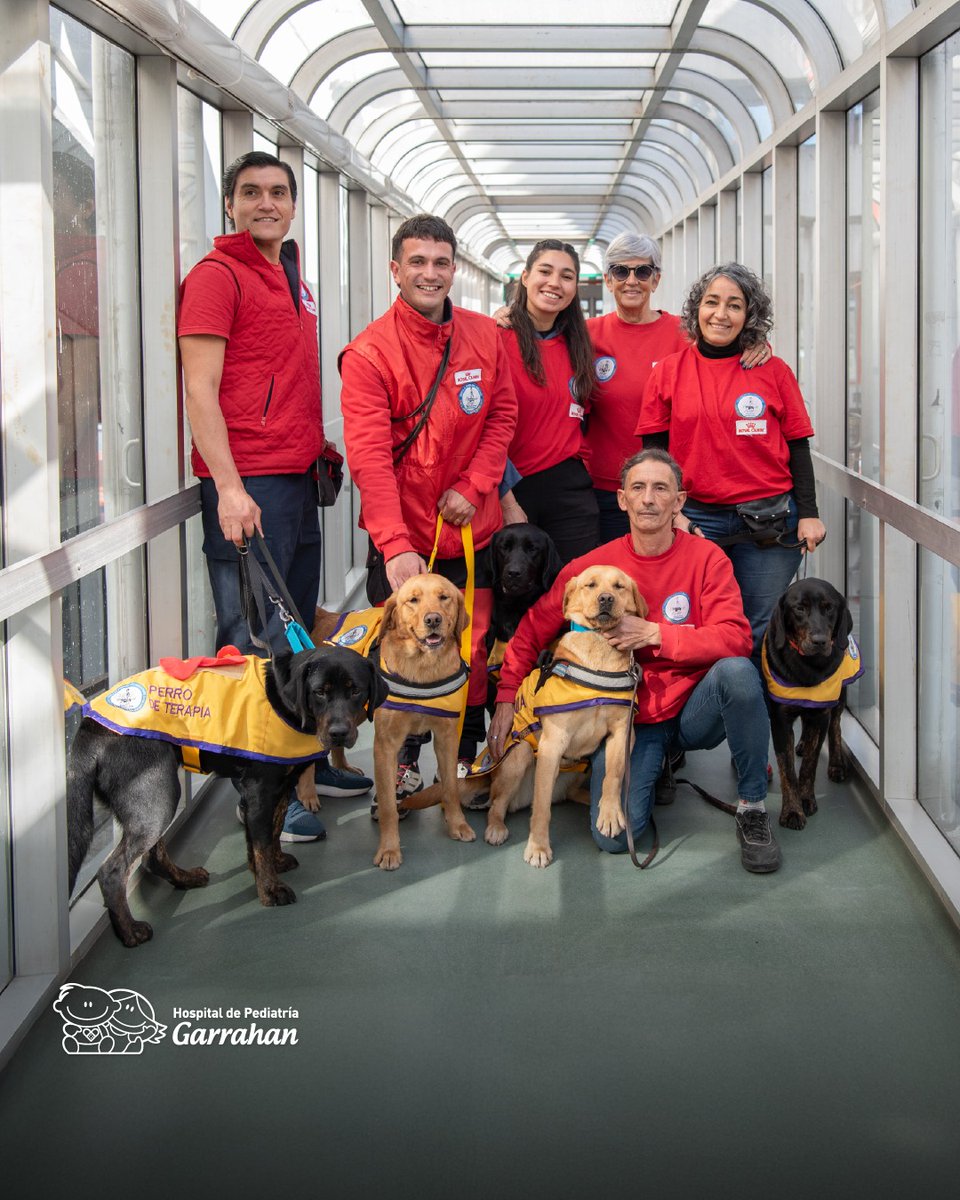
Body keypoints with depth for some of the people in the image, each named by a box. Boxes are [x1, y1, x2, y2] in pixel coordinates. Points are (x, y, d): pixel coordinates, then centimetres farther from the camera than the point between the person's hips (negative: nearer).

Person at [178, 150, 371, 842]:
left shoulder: (292, 278, 19)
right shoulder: (218, 274, -7)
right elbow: (200, 389, -14)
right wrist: (229, 487, -20)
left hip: (297, 479, 9)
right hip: (246, 485, -9)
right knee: (253, 639, -4)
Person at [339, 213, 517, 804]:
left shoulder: (485, 335, 3)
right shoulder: (370, 351, -12)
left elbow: (503, 417, 7)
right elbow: (369, 454, -19)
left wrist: (473, 487, -9)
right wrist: (395, 545, -29)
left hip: (473, 528, 3)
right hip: (403, 536, -3)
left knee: (475, 647, 8)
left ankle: (469, 760, 24)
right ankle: (404, 764, 22)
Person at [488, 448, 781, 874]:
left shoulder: (706, 558, -6)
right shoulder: (592, 566, -4)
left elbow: (735, 638, -18)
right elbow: (533, 629, 3)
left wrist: (653, 634, -24)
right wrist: (507, 697, -6)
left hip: (693, 711, -1)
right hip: (630, 721, 1)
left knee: (736, 671, -35)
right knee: (613, 836, -20)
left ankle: (752, 807, -16)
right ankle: (652, 766, 17)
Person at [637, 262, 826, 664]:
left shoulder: (774, 371, 4)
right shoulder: (669, 372, 5)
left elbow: (797, 446, 6)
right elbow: (654, 450, 7)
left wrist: (808, 513, 0)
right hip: (696, 520, 1)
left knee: (761, 631, 0)